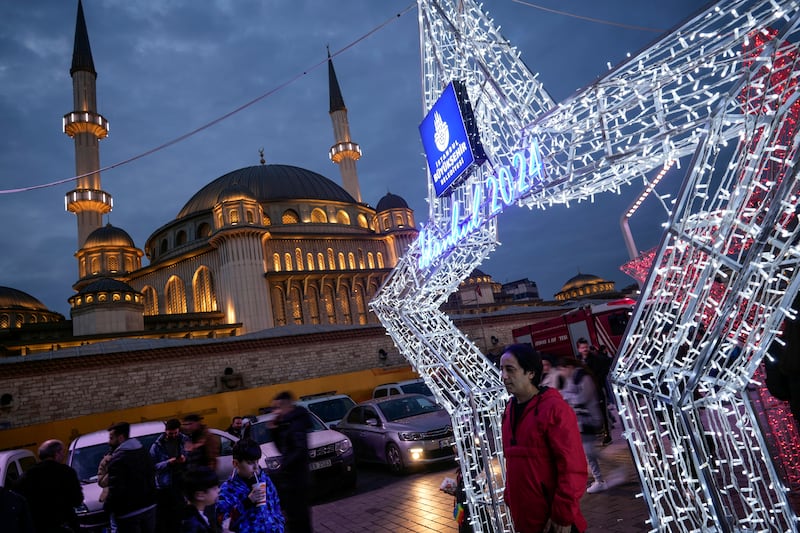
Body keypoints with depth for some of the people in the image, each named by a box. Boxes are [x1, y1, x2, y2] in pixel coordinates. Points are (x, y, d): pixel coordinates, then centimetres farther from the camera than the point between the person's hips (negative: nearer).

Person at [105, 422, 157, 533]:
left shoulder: (118, 458, -18)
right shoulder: (143, 450, 9)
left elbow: (116, 489, -21)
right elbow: (151, 475, 16)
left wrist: (107, 507, -5)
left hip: (129, 512, -8)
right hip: (149, 506, 8)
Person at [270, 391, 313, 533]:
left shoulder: (296, 425, -17)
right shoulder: (286, 424, 12)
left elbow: (301, 451, -27)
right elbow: (281, 449, 15)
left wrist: (283, 467, -20)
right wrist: (275, 430, 3)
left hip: (295, 480, -10)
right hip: (290, 479, 10)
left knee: (297, 517, -2)